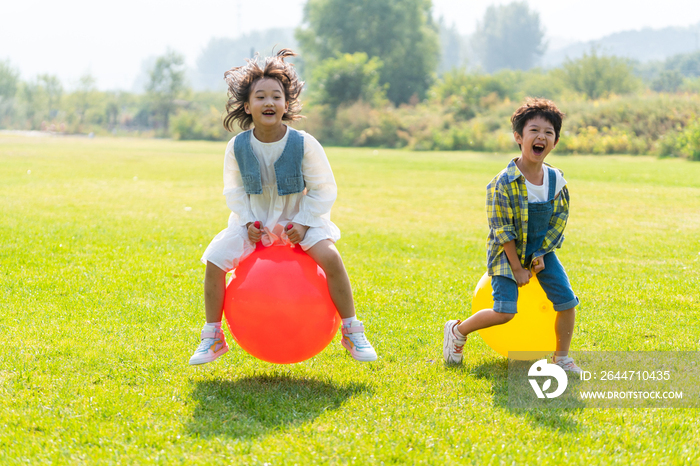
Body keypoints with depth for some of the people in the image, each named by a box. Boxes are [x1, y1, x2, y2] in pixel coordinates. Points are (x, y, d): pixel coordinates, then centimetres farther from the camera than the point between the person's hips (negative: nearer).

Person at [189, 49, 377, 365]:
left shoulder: (303, 144, -18)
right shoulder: (237, 147, -12)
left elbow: (323, 190, -9)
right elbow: (234, 189, 3)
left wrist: (303, 223, -17)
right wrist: (248, 221, -10)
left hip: (299, 219, -2)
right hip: (255, 221, 2)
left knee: (330, 258, -27)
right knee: (214, 260, -15)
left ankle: (352, 333, -9)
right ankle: (212, 338, 5)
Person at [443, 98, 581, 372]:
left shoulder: (557, 182, -7)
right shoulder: (504, 183, -22)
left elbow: (558, 223, 2)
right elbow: (503, 231, -18)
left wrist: (541, 254, -8)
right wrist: (517, 268, -15)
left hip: (541, 250, 5)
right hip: (507, 252, -5)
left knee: (567, 302, -6)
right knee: (504, 312, -16)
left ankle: (561, 358, 13)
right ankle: (457, 331, 10)